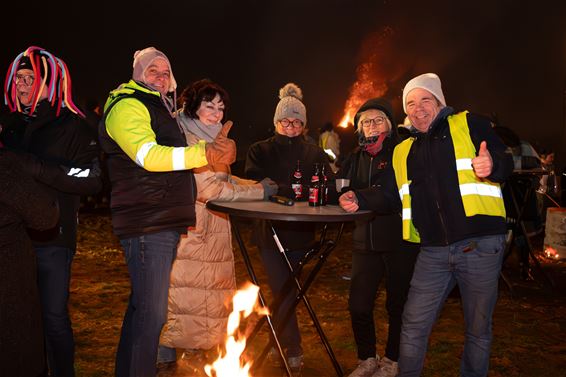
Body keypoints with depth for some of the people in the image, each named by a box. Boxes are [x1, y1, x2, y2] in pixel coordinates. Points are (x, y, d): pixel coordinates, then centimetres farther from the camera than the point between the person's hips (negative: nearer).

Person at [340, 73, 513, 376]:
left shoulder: (469, 125, 4)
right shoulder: (403, 151, 17)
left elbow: (504, 161, -3)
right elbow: (390, 193, 20)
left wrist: (493, 165, -26)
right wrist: (359, 199, 4)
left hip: (480, 245, -3)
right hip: (433, 252, 4)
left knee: (478, 329, 12)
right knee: (413, 324, 6)